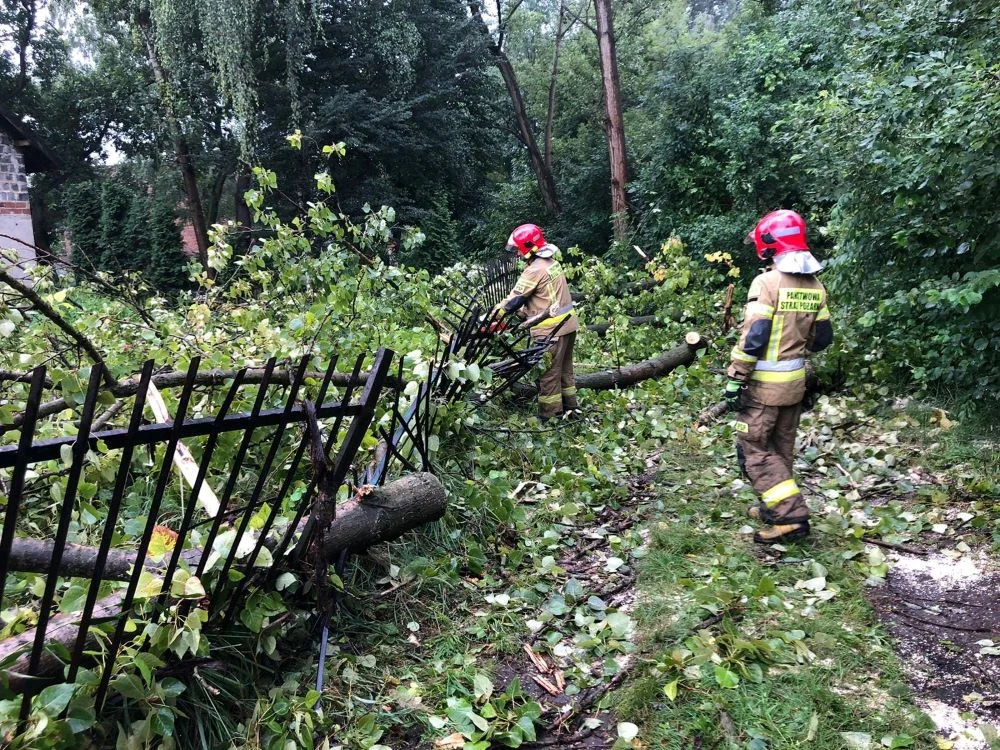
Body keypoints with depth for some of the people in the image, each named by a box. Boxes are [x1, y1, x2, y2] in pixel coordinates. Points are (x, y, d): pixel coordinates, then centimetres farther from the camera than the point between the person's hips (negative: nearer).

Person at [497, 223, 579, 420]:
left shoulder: (535, 269, -18)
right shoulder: (551, 261, 10)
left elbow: (515, 298, -17)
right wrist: (523, 311, 8)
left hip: (551, 329, -9)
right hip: (567, 322, 9)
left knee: (548, 373, 1)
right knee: (564, 368, 20)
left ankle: (549, 414, 8)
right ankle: (570, 405, 31)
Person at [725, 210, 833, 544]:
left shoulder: (767, 282, -17)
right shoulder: (815, 287, 5)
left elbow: (753, 337, -21)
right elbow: (822, 338, 11)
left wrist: (735, 379, -16)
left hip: (764, 382, -7)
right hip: (796, 379, 8)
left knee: (754, 449, 0)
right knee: (781, 447, 18)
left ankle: (791, 515, -5)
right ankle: (773, 506, 30)